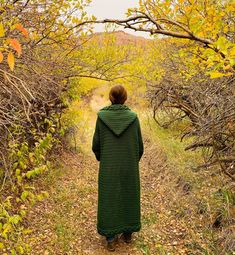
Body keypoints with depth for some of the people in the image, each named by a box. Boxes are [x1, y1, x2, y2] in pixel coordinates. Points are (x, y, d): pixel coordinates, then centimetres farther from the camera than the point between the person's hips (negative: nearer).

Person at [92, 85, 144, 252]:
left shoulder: (102, 116, -10)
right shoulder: (133, 117, -9)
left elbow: (96, 144, -5)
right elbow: (139, 145, -3)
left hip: (109, 167, 0)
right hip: (129, 166, 1)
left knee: (109, 199, 12)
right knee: (129, 197, 18)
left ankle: (111, 239, 19)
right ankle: (128, 233, 31)